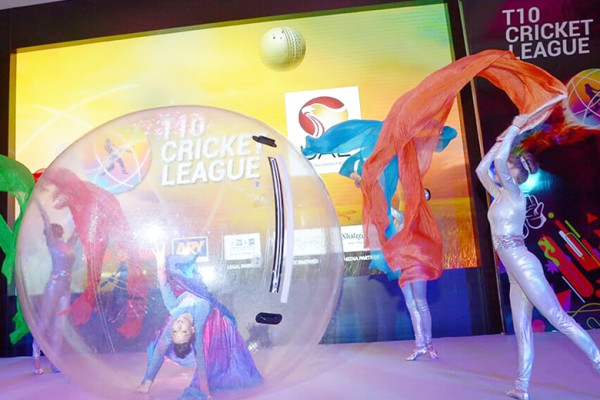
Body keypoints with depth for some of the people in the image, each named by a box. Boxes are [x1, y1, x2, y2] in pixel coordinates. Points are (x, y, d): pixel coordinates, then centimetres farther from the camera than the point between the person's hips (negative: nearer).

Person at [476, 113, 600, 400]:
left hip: (522, 265, -8)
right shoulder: (500, 194, 16)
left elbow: (498, 161, -21)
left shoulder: (514, 193, -6)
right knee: (522, 329, 7)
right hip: (515, 272, 8)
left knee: (558, 318, -4)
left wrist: (514, 131, -10)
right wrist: (500, 140, 24)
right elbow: (481, 169, 25)